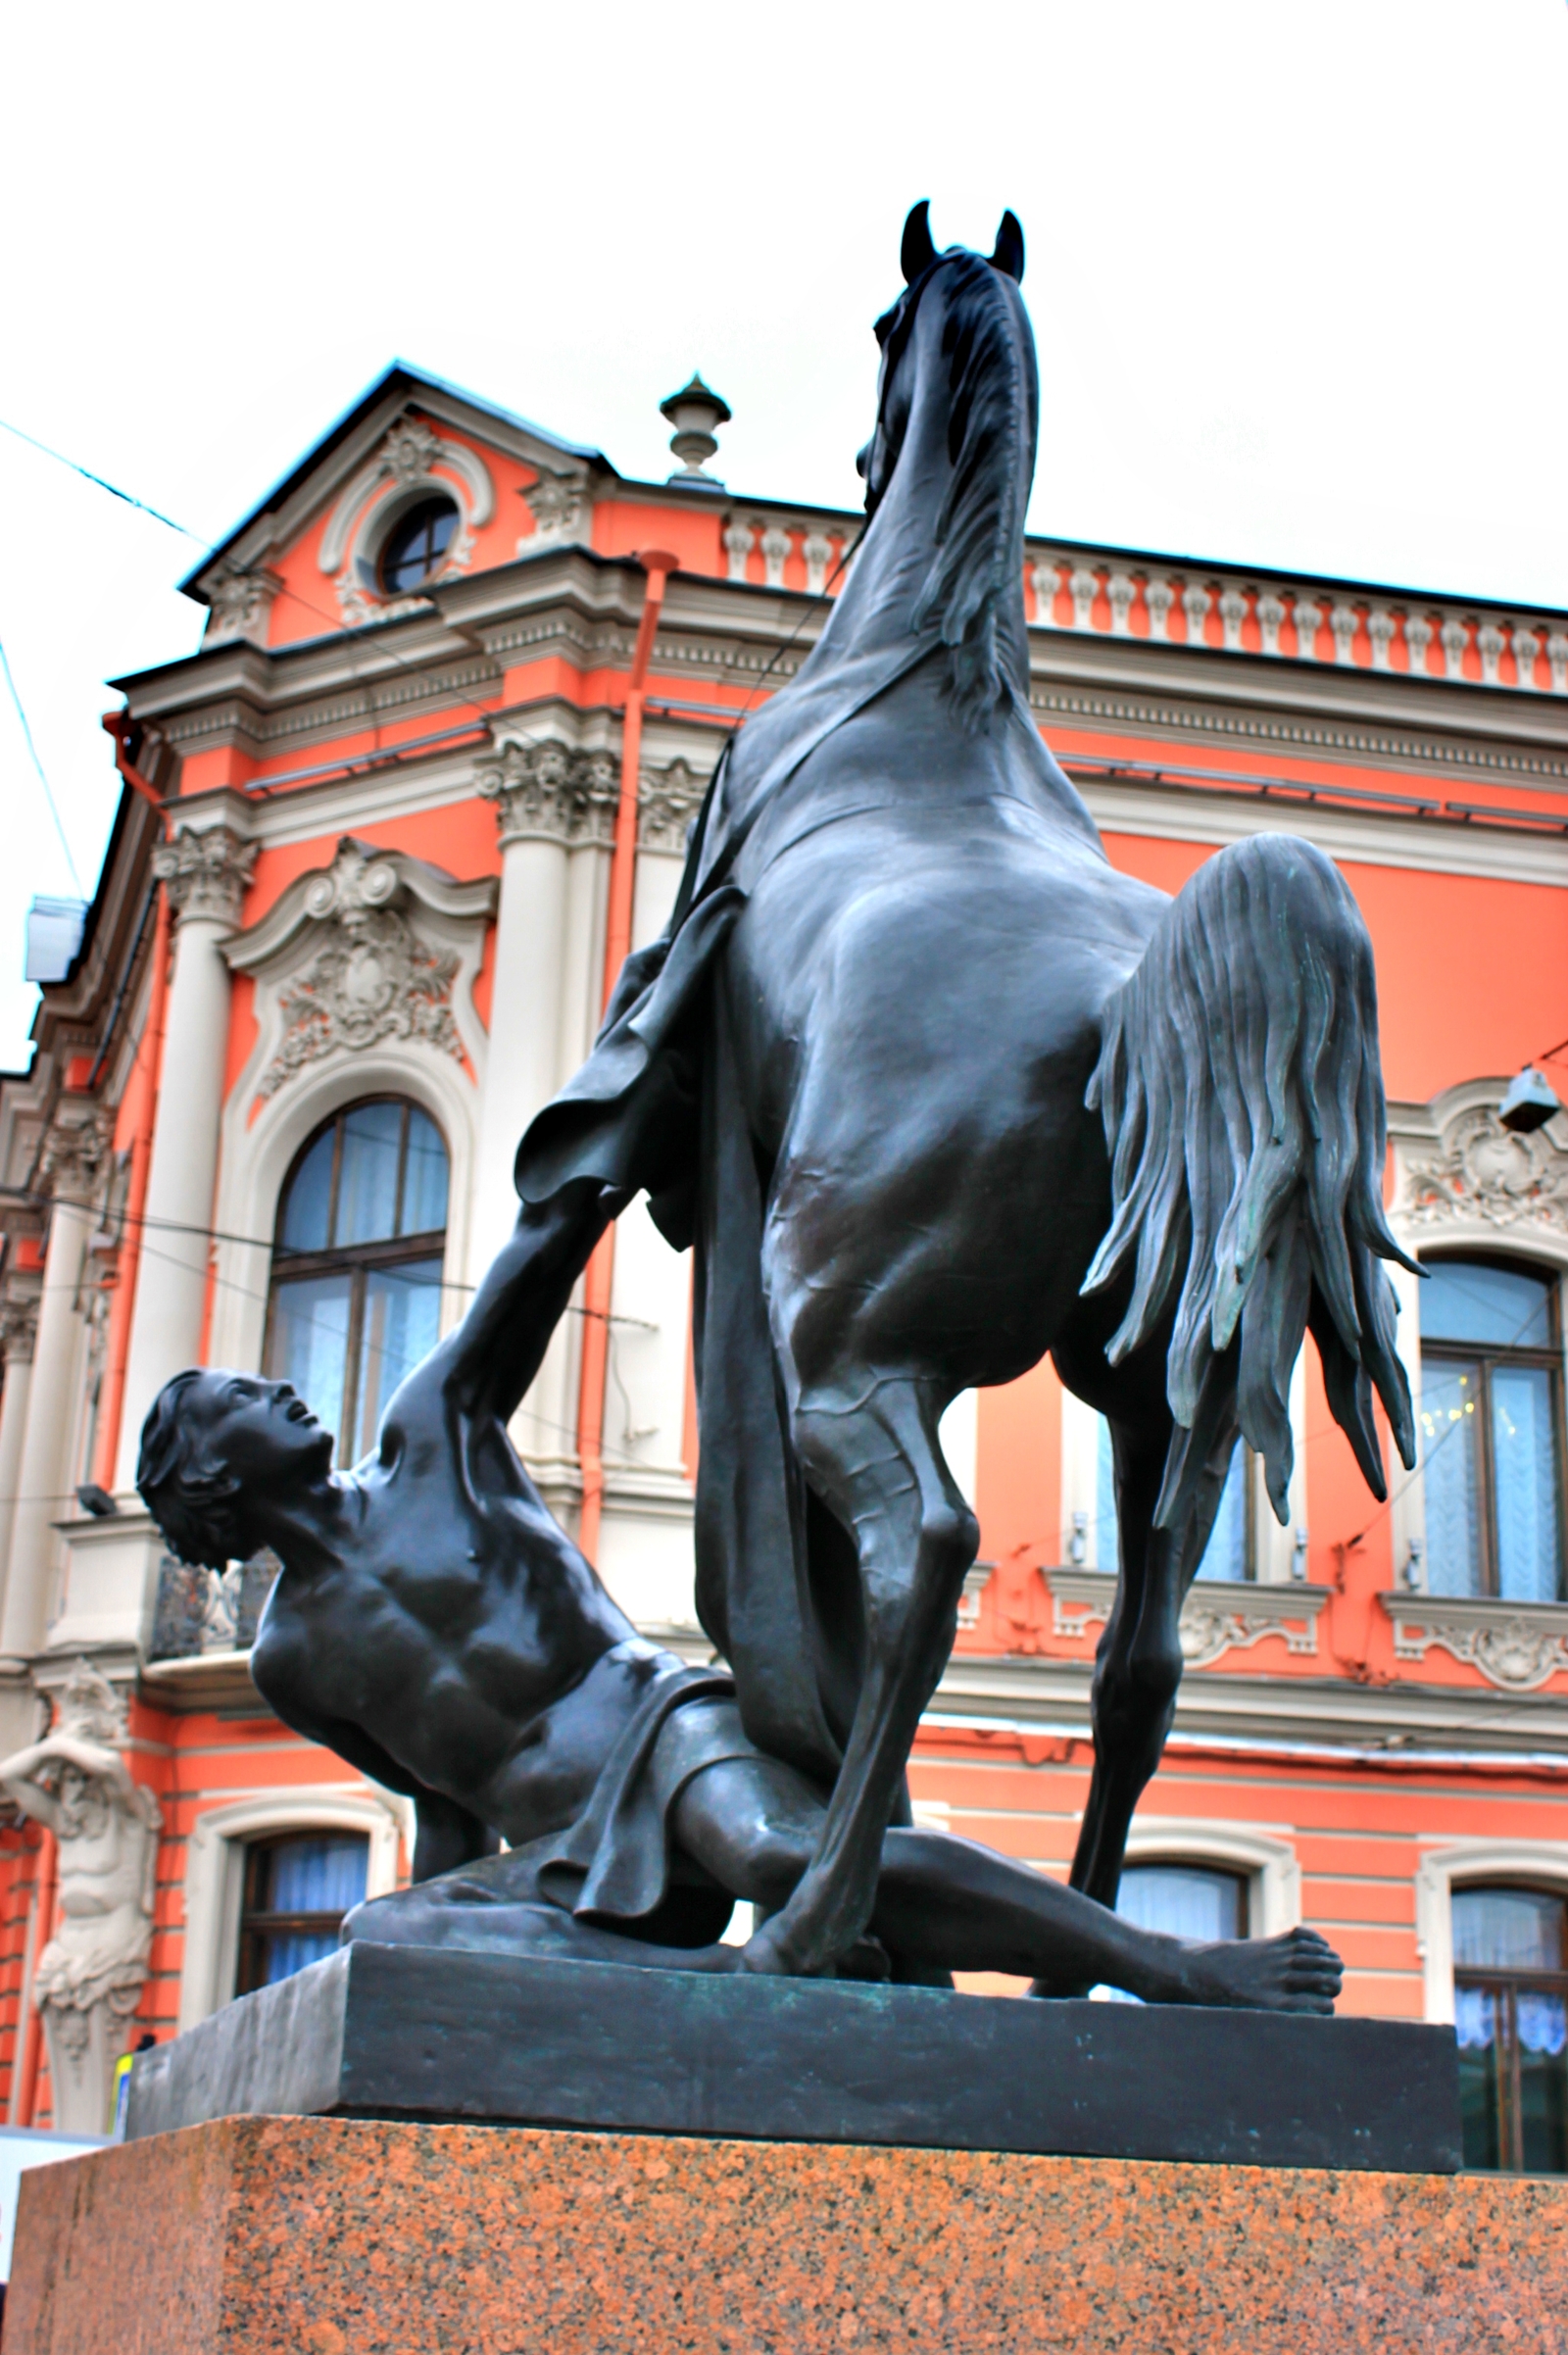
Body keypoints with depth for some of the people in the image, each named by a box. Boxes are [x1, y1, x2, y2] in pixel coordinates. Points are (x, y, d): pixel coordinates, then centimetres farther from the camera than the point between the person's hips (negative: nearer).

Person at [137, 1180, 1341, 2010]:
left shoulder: (429, 1432, 11)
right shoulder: (290, 1659, 18)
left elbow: (550, 1235, 7)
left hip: (663, 1726, -3)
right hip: (567, 1868, 3)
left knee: (774, 1852, -36)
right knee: (381, 1933, -25)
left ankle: (1176, 1969, -34)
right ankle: (740, 1976, -32)